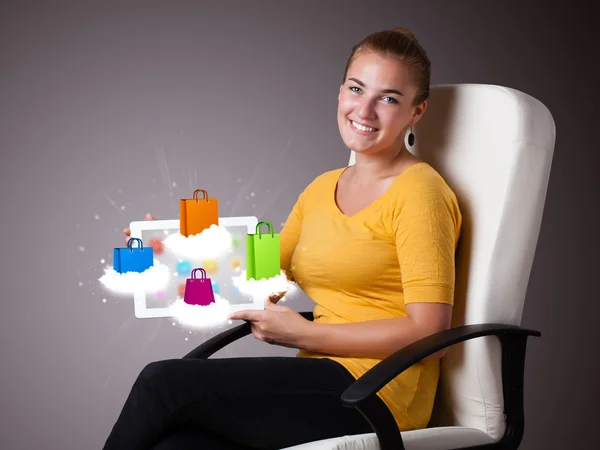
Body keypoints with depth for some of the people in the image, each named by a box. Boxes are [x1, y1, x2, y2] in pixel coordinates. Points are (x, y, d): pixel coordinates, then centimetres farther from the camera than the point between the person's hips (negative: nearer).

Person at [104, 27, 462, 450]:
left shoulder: (418, 191, -7)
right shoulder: (322, 189, 17)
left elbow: (428, 332, -13)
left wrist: (305, 334, -12)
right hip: (323, 385, 6)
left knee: (163, 383, -15)